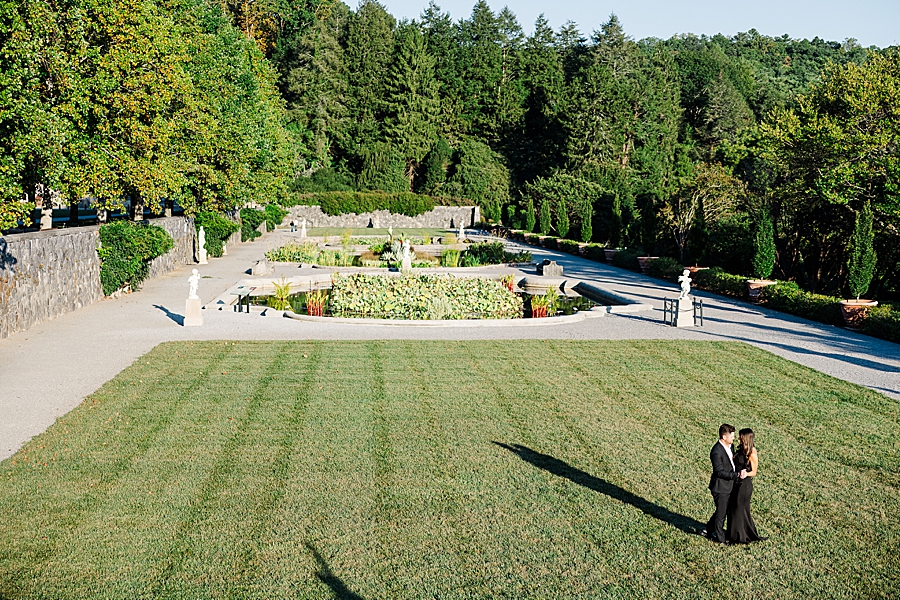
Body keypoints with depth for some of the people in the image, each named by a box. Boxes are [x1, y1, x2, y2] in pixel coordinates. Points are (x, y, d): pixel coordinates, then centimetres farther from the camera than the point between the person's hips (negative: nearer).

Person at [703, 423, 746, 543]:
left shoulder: (730, 446, 3)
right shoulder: (716, 452, -25)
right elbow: (720, 472, -26)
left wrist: (739, 472, 1)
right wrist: (737, 475, -28)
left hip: (729, 486, 9)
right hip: (720, 488, -9)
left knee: (725, 510, 21)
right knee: (721, 513, 7)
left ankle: (708, 530, 38)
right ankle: (720, 538, 24)